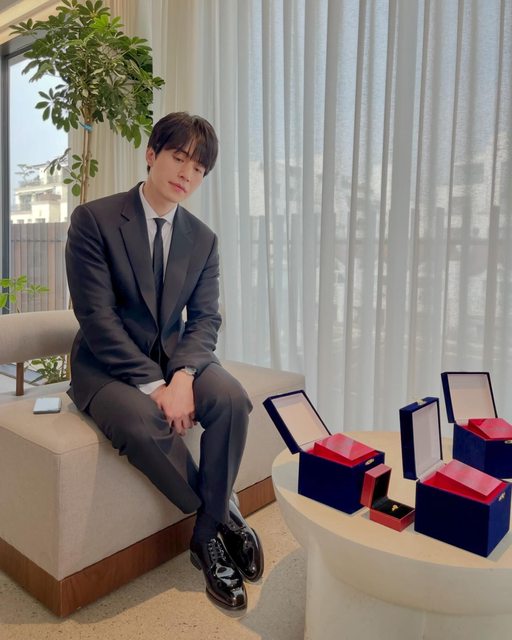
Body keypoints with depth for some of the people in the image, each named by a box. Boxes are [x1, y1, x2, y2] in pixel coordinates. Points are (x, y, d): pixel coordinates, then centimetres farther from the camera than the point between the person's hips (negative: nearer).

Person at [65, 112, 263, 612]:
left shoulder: (203, 239, 5)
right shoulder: (93, 220, -9)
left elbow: (205, 319, -1)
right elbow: (96, 316, -16)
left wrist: (183, 375, -22)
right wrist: (153, 386, -24)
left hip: (173, 359, 4)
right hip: (107, 365, -3)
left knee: (231, 398, -26)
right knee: (143, 423, -34)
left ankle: (207, 537, -7)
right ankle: (224, 514, -6)